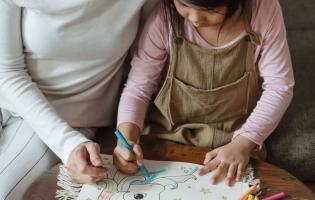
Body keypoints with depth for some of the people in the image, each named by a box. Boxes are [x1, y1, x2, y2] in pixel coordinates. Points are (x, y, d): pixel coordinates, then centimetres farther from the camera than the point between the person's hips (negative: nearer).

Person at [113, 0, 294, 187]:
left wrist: (243, 143, -21)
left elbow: (278, 86, -9)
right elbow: (139, 85, -8)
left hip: (235, 138, 0)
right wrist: (127, 135, -25)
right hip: (165, 136, 0)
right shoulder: (164, 16, -16)